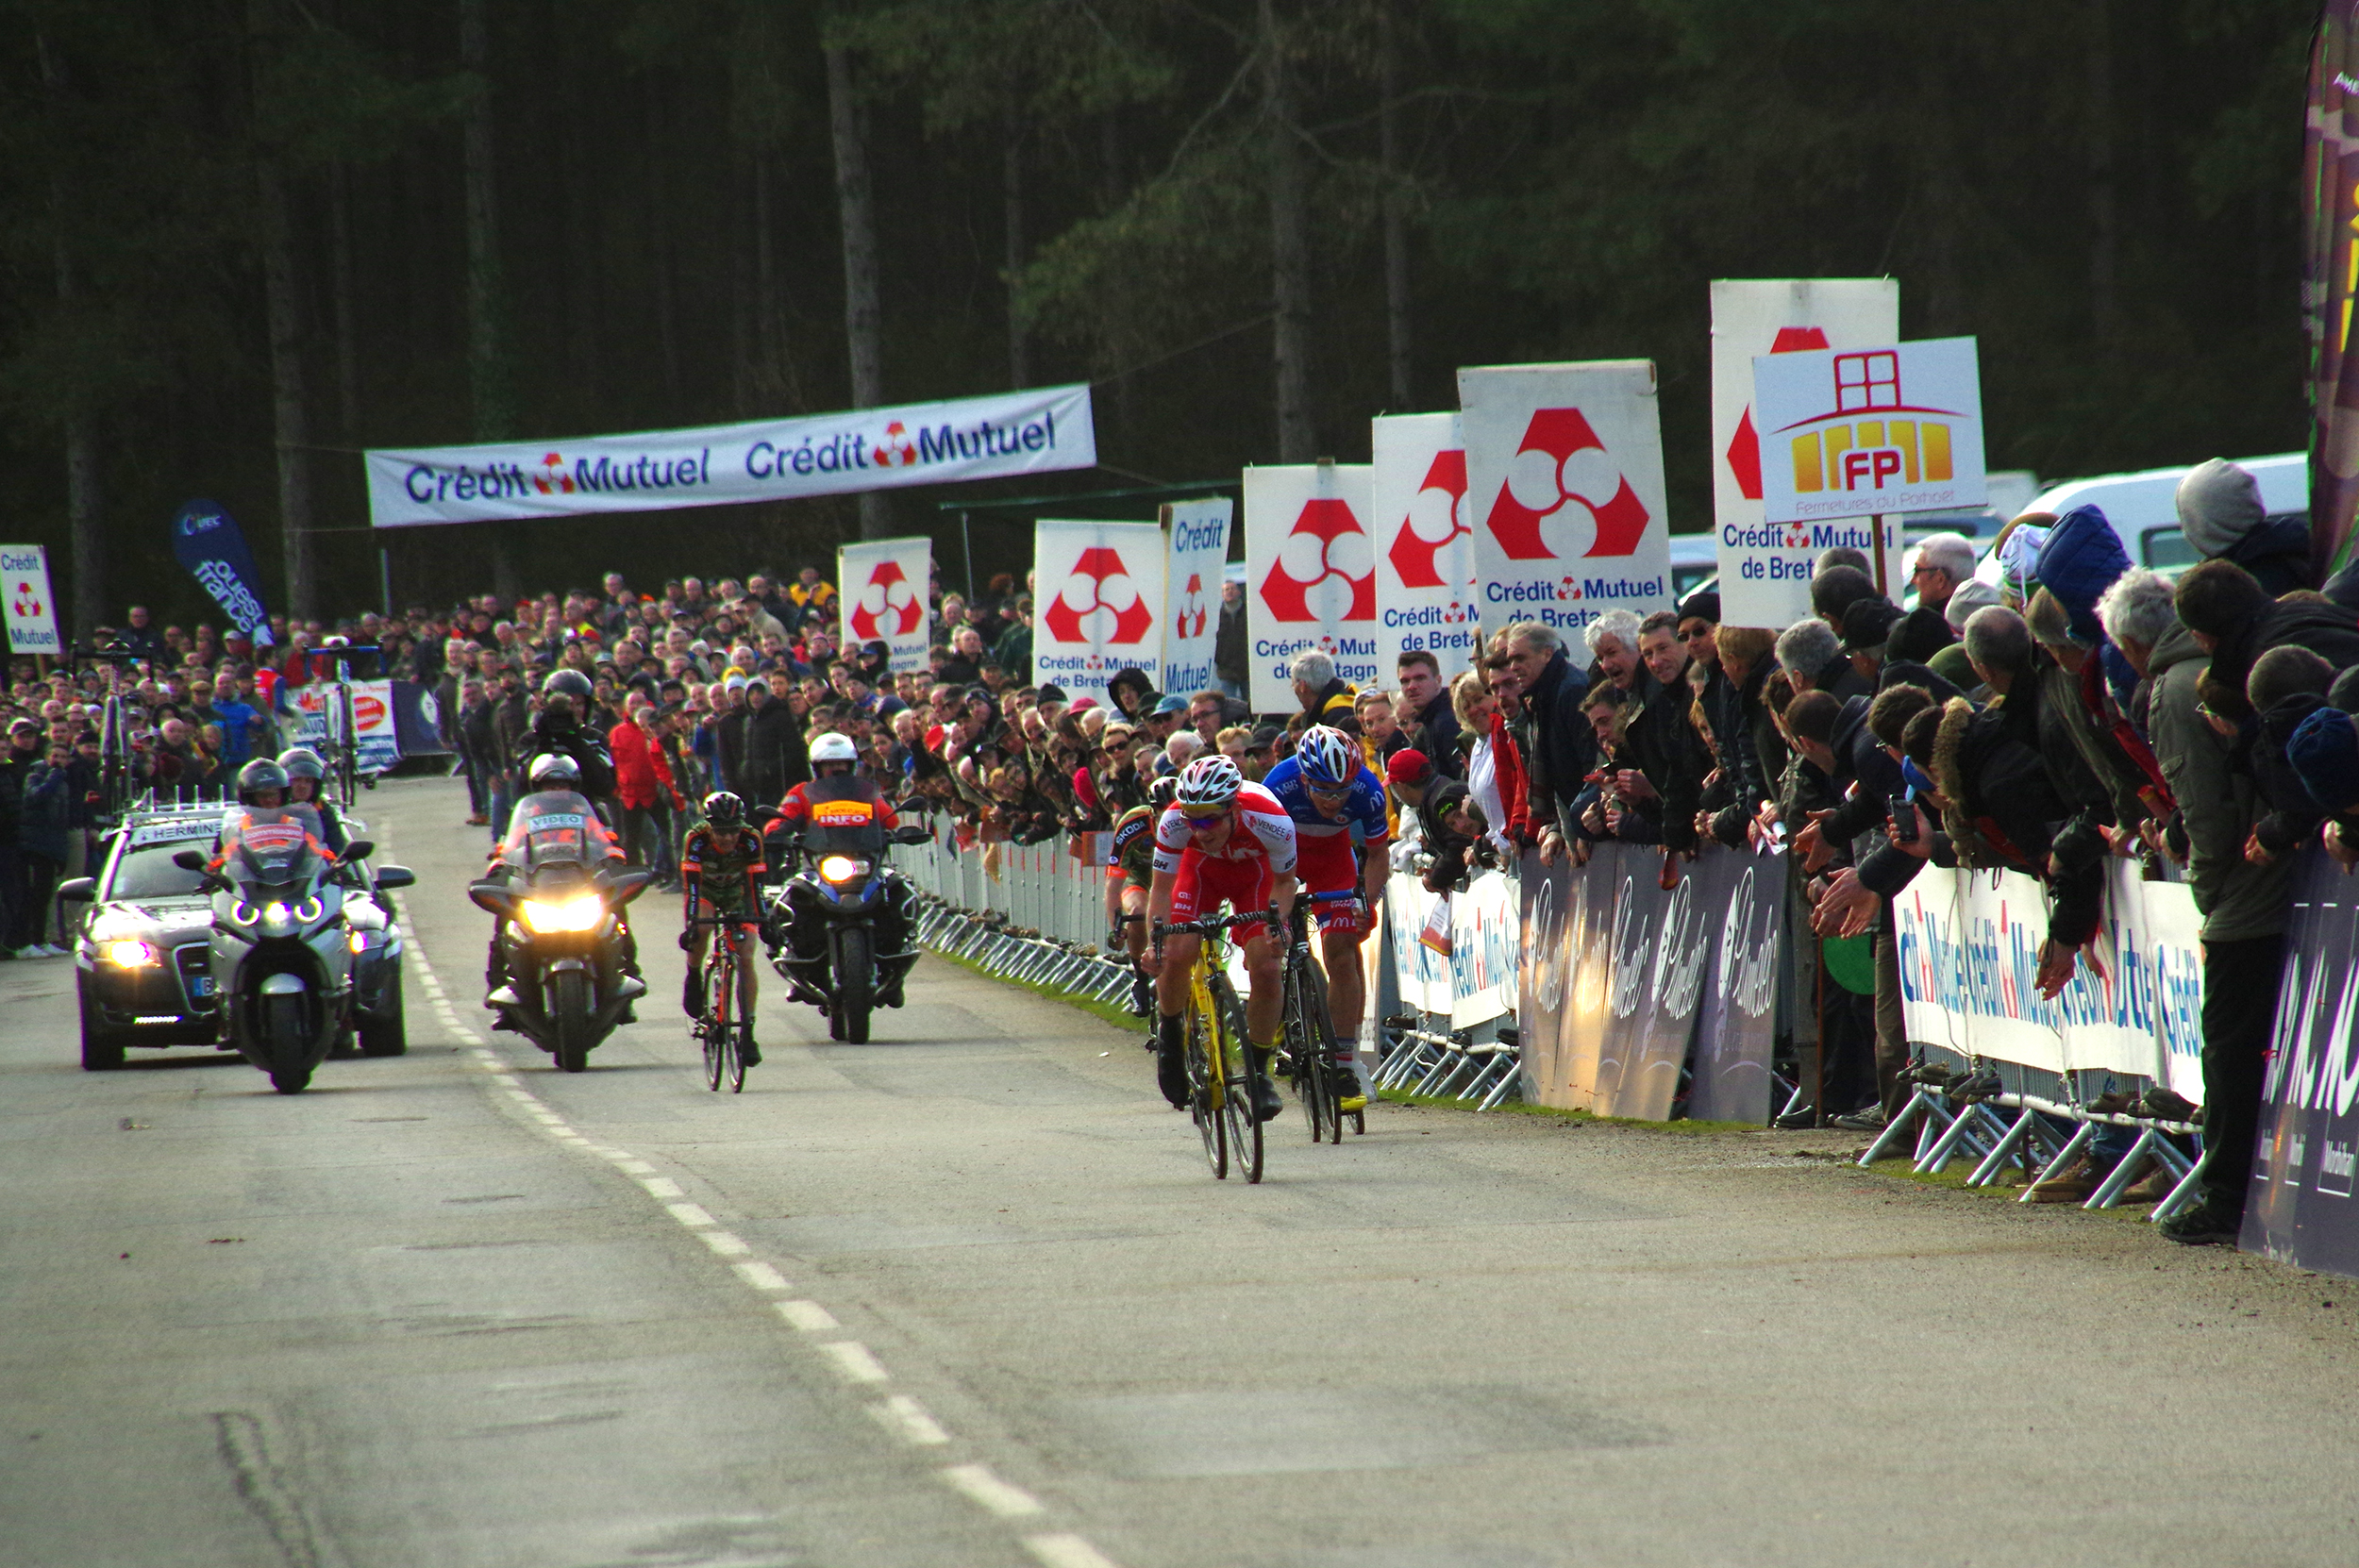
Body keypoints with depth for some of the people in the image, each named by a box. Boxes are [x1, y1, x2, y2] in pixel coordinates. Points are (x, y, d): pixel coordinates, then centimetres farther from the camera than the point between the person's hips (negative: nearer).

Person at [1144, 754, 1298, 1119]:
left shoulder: (1272, 821, -37)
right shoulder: (1174, 823, -35)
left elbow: (1284, 881, -17)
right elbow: (1161, 888, -23)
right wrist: (1155, 942, -38)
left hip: (1254, 872, -1)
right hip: (1202, 869, 1)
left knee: (1266, 971, -16)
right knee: (1175, 956, -20)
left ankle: (1258, 1072, 3)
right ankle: (1169, 1036, 10)